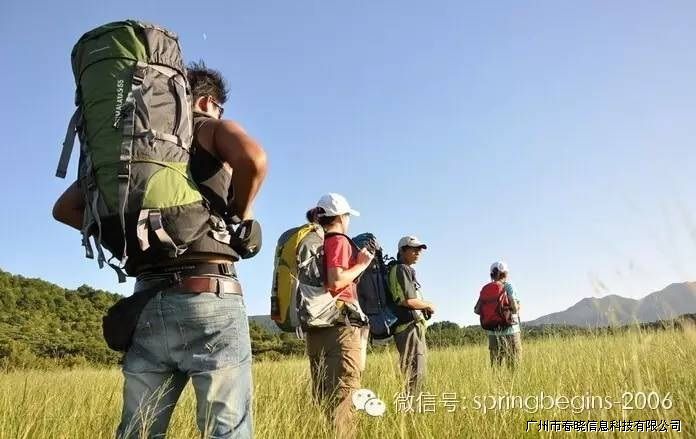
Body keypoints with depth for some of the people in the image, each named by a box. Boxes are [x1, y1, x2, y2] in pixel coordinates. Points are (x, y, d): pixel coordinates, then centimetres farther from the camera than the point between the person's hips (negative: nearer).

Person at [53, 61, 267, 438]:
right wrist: (240, 212, -1)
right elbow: (253, 159, -19)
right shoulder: (213, 128, 6)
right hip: (209, 299, -5)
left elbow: (65, 208, 20)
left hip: (148, 303, 6)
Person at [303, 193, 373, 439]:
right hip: (339, 323, -8)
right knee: (343, 393, -10)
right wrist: (361, 265, -5)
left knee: (323, 395, 11)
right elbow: (335, 282, -18)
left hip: (315, 324, 8)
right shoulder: (339, 240, -5)